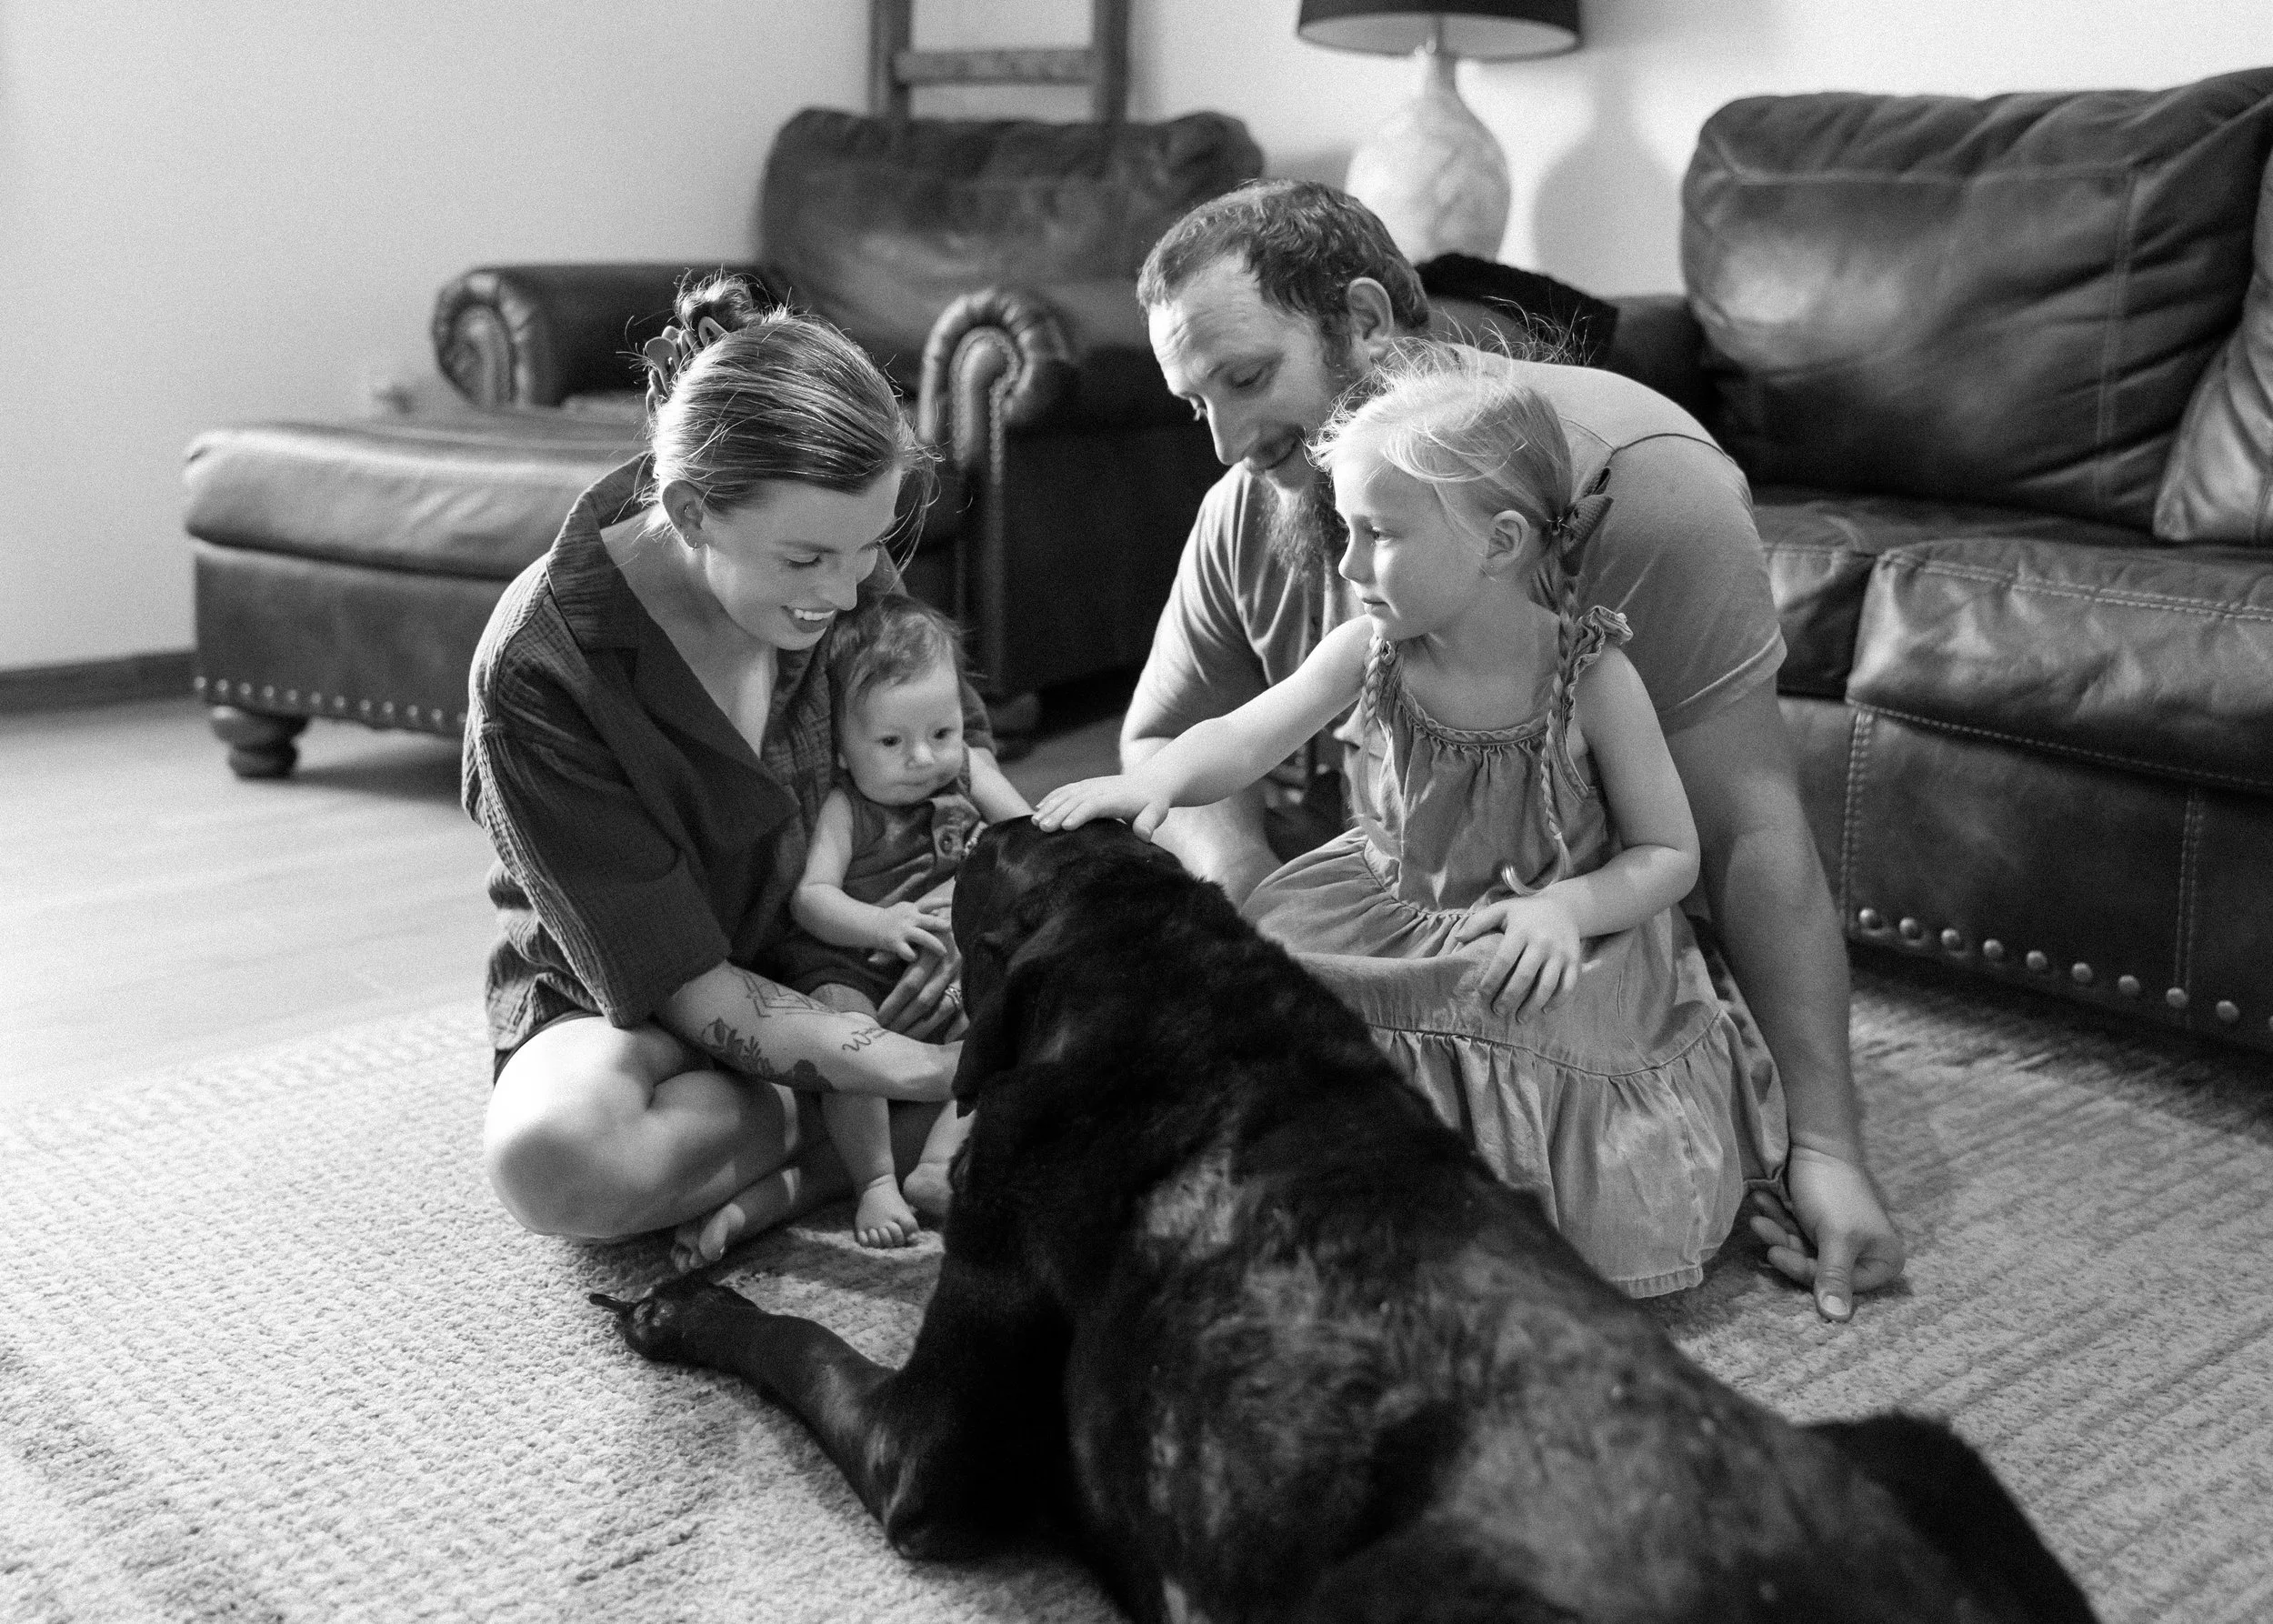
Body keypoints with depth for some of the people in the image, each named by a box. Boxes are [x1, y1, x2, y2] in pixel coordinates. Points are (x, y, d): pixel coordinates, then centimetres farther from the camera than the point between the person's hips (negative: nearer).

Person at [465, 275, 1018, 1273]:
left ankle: (778, 1182, -18)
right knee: (551, 1156, -39)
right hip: (611, 997, -4)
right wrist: (918, 1072, -37)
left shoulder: (833, 560, -14)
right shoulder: (539, 669, -29)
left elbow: (956, 729, 4)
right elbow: (680, 983, -27)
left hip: (836, 961, 4)